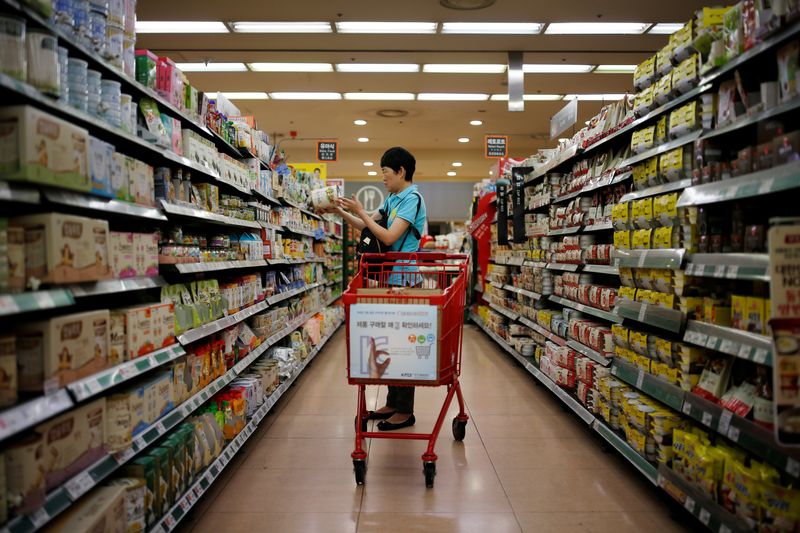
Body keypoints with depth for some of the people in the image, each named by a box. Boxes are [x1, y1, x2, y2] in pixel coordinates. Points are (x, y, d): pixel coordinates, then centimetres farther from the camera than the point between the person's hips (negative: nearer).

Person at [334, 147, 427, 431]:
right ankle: (393, 403, 23)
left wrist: (360, 211, -13)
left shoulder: (412, 198, -11)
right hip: (392, 276, 9)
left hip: (405, 277, -9)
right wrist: (342, 211, 5)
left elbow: (389, 237, -20)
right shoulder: (392, 199, 16)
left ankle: (405, 410, 6)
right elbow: (366, 225, 18)